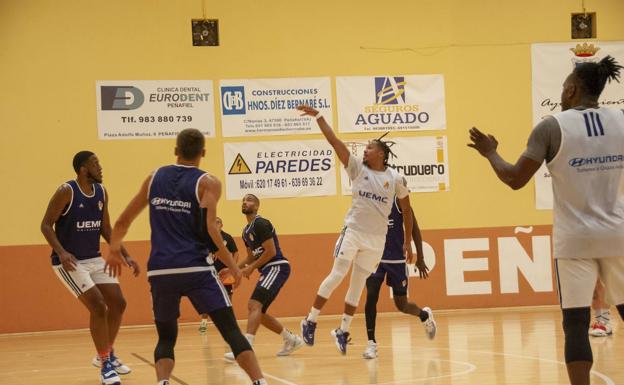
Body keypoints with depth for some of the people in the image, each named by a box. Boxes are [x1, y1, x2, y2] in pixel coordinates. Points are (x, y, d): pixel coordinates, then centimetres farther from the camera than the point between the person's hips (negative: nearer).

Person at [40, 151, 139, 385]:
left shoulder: (101, 192, 3)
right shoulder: (66, 192, -17)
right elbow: (46, 225, -16)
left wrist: (125, 255, 6)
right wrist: (61, 252, -31)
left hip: (95, 259, 7)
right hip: (69, 262, -7)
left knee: (118, 304, 6)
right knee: (98, 307, -17)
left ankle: (107, 354, 27)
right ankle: (105, 365, -5)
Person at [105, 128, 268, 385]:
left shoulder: (155, 178, 13)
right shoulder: (207, 182, 0)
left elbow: (123, 221, 20)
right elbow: (209, 231, -11)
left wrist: (114, 251, 36)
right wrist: (232, 265, 0)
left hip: (160, 271, 3)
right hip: (195, 268, -3)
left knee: (166, 338, 16)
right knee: (232, 331, 0)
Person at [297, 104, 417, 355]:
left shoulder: (395, 178, 2)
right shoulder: (357, 169, 1)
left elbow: (406, 209, 10)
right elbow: (334, 141, -5)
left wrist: (408, 242, 9)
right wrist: (318, 116, -11)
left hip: (377, 238, 1)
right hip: (353, 231, -1)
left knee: (358, 284, 5)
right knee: (337, 275, -9)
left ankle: (343, 331, 13)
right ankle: (310, 321, 0)